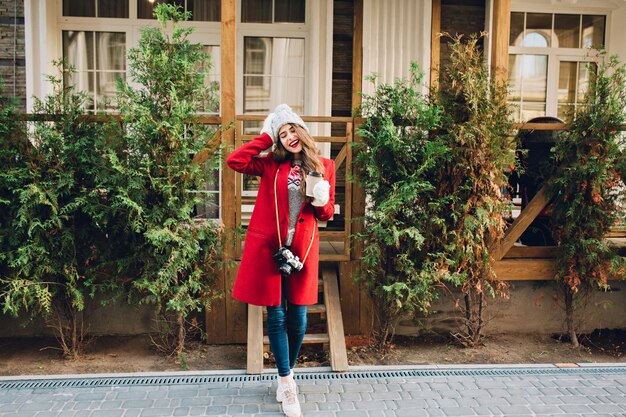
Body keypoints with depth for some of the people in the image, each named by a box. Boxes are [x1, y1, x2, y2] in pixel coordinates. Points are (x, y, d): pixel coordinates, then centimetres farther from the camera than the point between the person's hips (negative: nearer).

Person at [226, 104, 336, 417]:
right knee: (276, 315, 3)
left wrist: (321, 201, -13)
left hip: (302, 247, 1)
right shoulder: (271, 165, 4)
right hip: (268, 247, -1)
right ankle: (287, 383, 15)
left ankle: (286, 376, 29)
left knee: (298, 316, 8)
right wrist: (265, 137, -3)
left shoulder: (324, 167, 7)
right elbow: (234, 161, -10)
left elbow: (327, 213, 11)